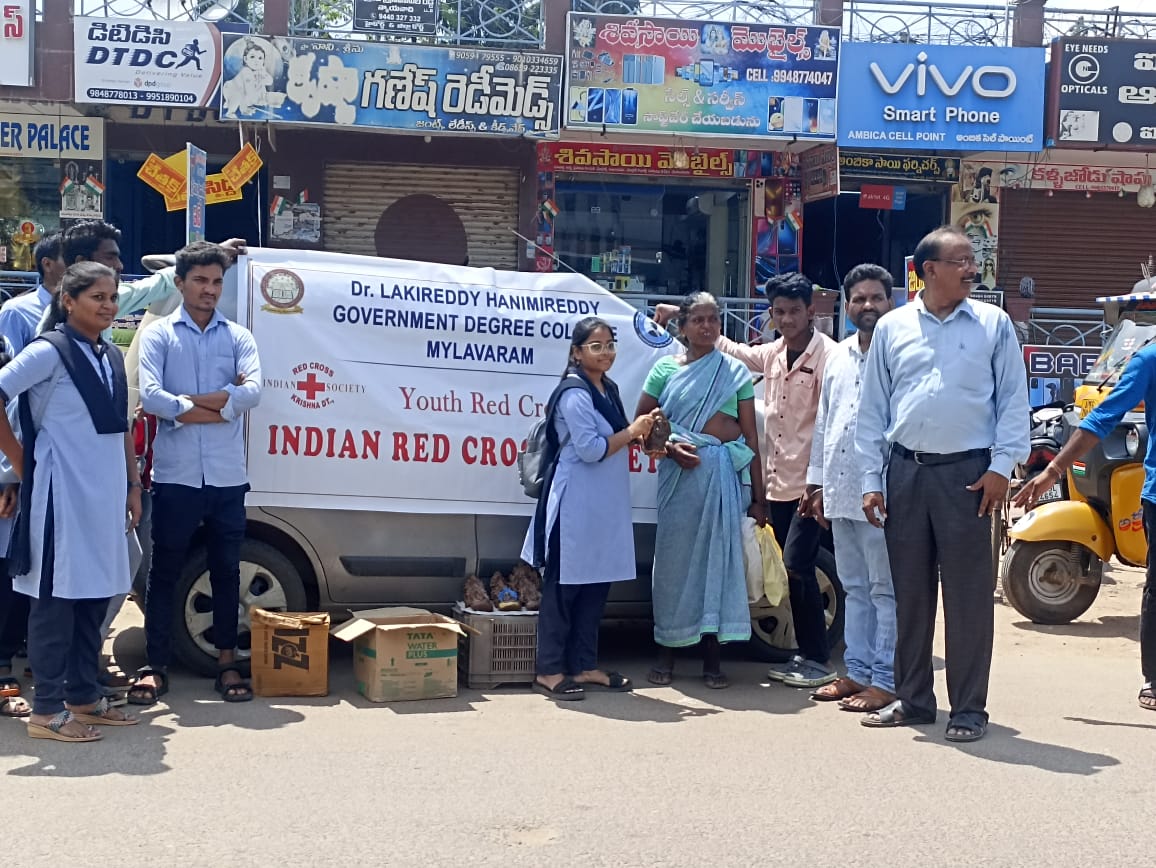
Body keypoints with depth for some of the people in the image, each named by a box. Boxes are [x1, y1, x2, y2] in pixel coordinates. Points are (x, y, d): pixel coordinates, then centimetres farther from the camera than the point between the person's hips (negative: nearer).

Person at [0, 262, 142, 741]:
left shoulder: (112, 357, 12)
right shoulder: (49, 352, -10)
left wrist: (132, 485, 16)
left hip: (104, 496, 7)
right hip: (62, 495, -7)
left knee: (94, 596, 12)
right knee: (56, 599, -1)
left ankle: (84, 696, 23)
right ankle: (46, 709, 6)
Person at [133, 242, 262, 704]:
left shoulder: (238, 337, 8)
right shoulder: (158, 334, 3)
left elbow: (252, 391, -8)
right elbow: (150, 396, -12)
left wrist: (185, 402, -12)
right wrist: (222, 402, -10)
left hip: (227, 478, 2)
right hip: (176, 476, -2)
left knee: (226, 572, 9)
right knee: (165, 572, 5)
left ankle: (227, 662, 19)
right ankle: (155, 667, 13)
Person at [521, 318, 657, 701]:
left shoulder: (608, 390, 13)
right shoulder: (575, 395, -15)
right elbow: (590, 449, -20)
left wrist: (640, 433, 5)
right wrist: (631, 433, -12)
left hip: (604, 504, 9)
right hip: (576, 503, -9)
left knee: (597, 584, 12)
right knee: (564, 586, -2)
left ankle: (584, 666, 20)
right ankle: (548, 671, 4)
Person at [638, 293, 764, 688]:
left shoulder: (736, 371, 8)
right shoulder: (666, 368, 6)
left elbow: (751, 435, 6)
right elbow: (642, 422, 7)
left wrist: (757, 496, 3)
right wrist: (669, 447, -12)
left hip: (728, 471, 1)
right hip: (682, 470, -1)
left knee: (720, 558, 1)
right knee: (675, 557, 2)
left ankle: (712, 656, 10)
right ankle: (667, 651, 13)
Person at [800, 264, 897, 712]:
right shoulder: (838, 357, 16)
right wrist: (817, 482, 20)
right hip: (840, 491, 8)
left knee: (885, 589, -2)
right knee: (855, 587, 15)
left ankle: (886, 681, 3)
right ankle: (858, 671, 23)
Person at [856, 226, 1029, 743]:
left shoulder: (994, 325, 4)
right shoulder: (892, 328, 8)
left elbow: (1013, 399, 2)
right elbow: (872, 409, 9)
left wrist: (1001, 466, -7)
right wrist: (871, 480, 4)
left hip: (968, 473, -2)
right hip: (905, 471, 2)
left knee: (968, 594, 0)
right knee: (909, 591, 9)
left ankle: (969, 709, 8)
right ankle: (912, 699, 21)